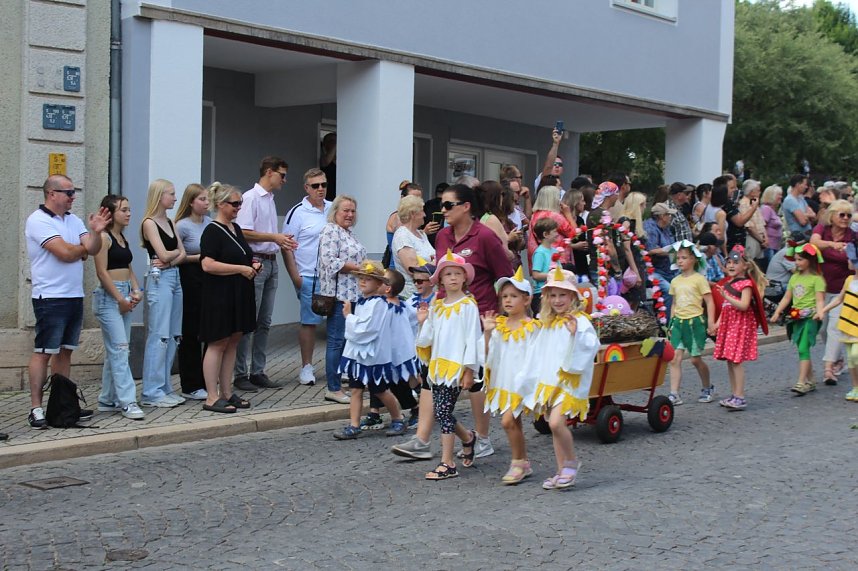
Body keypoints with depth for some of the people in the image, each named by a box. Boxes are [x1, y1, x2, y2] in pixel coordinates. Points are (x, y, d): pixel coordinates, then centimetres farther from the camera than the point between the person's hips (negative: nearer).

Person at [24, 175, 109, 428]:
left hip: (75, 296, 8)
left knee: (65, 351, 12)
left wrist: (96, 232, -15)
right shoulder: (38, 220, -10)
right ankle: (36, 409, -4)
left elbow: (93, 249, 5)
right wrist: (83, 249, 1)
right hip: (50, 299, -8)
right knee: (43, 352, -6)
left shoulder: (73, 220, 14)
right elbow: (65, 253, -19)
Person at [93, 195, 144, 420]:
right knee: (120, 348, -12)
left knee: (115, 351, 10)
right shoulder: (104, 237, -9)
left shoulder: (122, 238, 16)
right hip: (108, 296, -9)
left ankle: (108, 400, 16)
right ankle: (127, 401, -14)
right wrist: (120, 299, -13)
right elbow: (102, 272, -14)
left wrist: (136, 290, 3)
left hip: (124, 296, 9)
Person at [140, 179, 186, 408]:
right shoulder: (149, 223, -7)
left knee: (173, 336, 8)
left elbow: (182, 254, 9)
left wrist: (170, 260, -10)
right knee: (159, 336, -8)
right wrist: (176, 252, 6)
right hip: (159, 279, -8)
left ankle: (164, 388, 14)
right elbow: (164, 254, -13)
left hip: (174, 278, 8)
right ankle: (152, 392, -4)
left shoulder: (170, 223, 17)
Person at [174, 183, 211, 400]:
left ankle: (206, 383, 16)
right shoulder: (183, 225, -8)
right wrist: (197, 257, -12)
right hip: (190, 279, -5)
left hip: (209, 279, 6)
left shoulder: (209, 222, 10)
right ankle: (190, 387, 9)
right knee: (191, 333, 1)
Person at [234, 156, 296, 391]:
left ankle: (258, 372, 15)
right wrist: (274, 237, -17)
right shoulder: (251, 198, -10)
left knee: (264, 322, 10)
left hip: (271, 263, 9)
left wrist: (282, 242, 7)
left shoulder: (270, 199, 17)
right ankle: (240, 374, -1)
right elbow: (244, 232, -18)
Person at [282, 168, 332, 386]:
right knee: (309, 322, 1)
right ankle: (306, 368, 9)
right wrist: (295, 277, -11)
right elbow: (287, 247, -6)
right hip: (309, 278, -5)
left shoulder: (333, 209, 10)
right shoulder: (298, 213, -5)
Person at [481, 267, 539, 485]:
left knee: (508, 420, -15)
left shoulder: (532, 327, -6)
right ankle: (523, 463, 23)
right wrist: (487, 332, -9)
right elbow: (487, 353, 4)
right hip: (501, 381, 5)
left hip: (520, 381, -5)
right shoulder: (499, 324, 7)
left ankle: (518, 463, -1)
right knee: (514, 422, 12)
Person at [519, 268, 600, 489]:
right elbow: (536, 354, 19)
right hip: (547, 381, 7)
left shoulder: (579, 321, -8)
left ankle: (572, 461, 2)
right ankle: (562, 471, 20)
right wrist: (528, 380, 19)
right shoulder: (546, 324, 14)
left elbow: (590, 345, -20)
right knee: (554, 426, 10)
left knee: (556, 422, -20)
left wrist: (576, 333, -34)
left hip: (569, 380, -7)